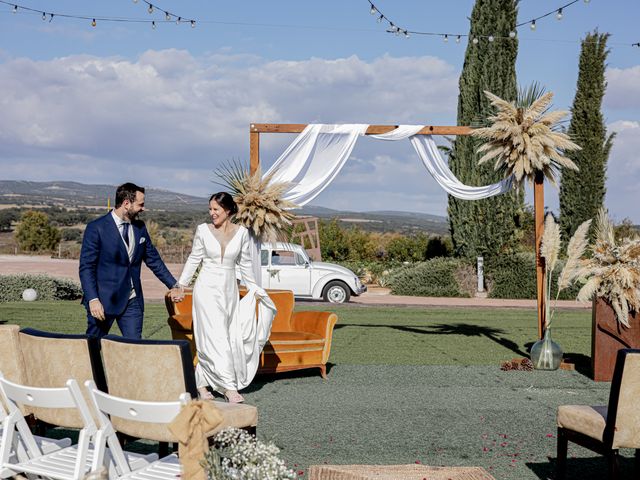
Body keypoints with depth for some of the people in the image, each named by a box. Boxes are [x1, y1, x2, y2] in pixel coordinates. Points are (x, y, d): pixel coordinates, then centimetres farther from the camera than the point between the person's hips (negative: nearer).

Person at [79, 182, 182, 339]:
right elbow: (86, 267, -11)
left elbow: (153, 259, 18)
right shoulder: (96, 228, -9)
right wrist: (93, 299, -20)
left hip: (132, 301, 5)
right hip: (104, 301, -5)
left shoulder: (140, 227, 9)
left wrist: (174, 285, 15)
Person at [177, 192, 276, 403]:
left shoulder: (241, 233, 0)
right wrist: (181, 284, 5)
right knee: (216, 338, -9)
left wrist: (253, 289, 12)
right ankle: (230, 388, -10)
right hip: (207, 288, -2)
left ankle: (201, 382, 18)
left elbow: (245, 263, 10)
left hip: (229, 290, 2)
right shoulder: (203, 230, -3)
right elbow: (194, 259, 7)